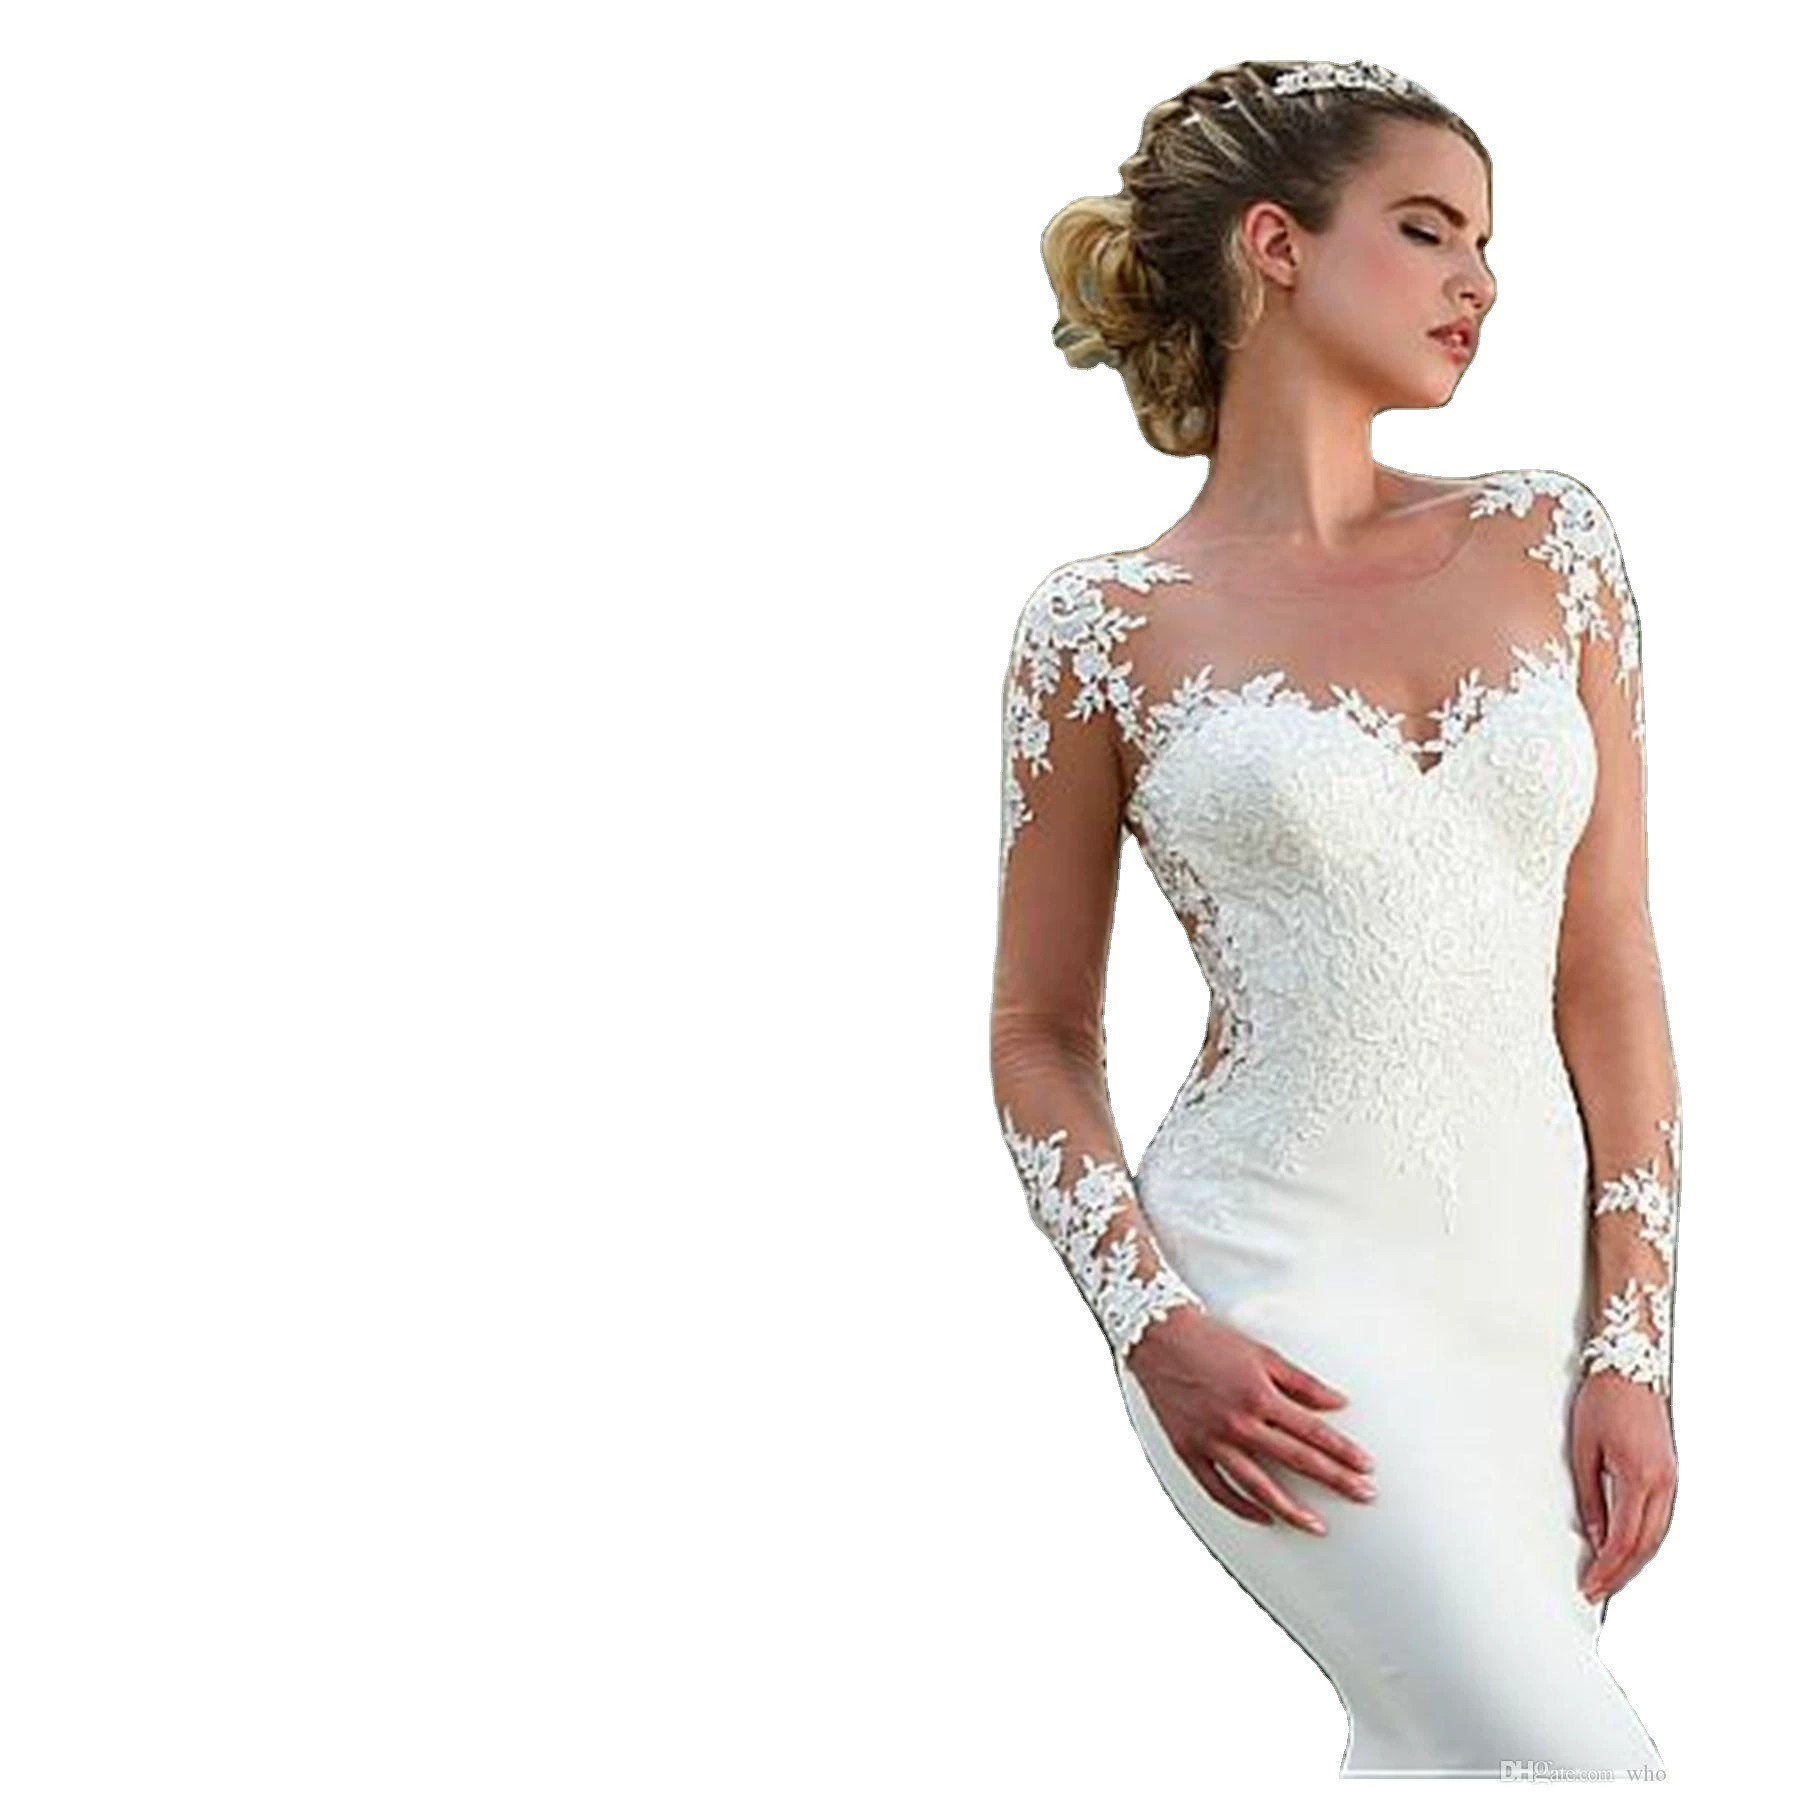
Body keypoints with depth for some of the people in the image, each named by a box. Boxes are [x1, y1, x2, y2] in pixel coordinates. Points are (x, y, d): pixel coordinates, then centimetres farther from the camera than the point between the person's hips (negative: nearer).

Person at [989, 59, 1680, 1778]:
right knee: (1572, 1755, -18)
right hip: (1278, 1280, -4)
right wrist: (1153, 1330, -9)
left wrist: (1630, 1349, 0)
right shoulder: (1102, 625, -1)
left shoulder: (1545, 540, 7)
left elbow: (1609, 974, 6)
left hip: (1531, 1284, 4)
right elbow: (1041, 1037, 5)